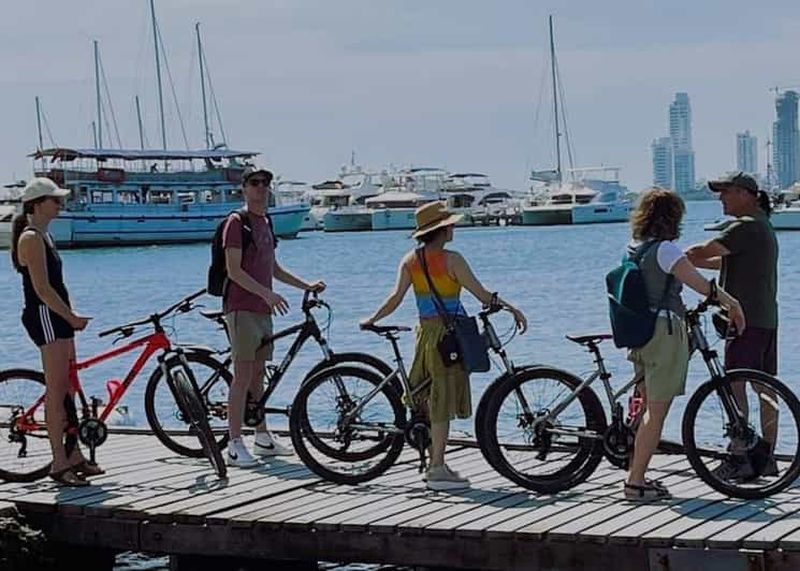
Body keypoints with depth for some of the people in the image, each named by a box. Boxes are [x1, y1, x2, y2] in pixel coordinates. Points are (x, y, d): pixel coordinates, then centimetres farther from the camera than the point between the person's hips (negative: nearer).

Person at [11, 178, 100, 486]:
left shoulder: (43, 236, 17)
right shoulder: (31, 238, -13)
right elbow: (42, 289, -18)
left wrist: (71, 315, 10)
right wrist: (72, 317, -15)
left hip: (56, 318, 10)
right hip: (44, 317, -10)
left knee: (68, 391, 12)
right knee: (56, 393, -8)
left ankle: (74, 455, 18)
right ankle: (59, 463, -5)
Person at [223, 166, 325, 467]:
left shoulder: (265, 223, 18)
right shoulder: (236, 222, -8)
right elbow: (234, 270, -16)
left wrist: (307, 285, 21)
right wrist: (266, 293, -24)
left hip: (263, 309, 8)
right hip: (242, 308, -8)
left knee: (258, 374, 14)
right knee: (243, 375, -10)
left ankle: (262, 437, 21)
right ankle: (235, 445, -9)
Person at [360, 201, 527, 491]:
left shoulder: (410, 260, 5)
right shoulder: (451, 259, -11)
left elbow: (396, 296, -3)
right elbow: (482, 295, -10)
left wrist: (372, 319, 7)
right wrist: (513, 309, -2)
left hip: (424, 331, 7)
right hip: (448, 332, -7)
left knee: (432, 401, 14)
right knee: (443, 403, -4)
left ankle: (435, 463, 20)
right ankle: (437, 469, -4)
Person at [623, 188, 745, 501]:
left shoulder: (632, 249, 11)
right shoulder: (665, 249, -15)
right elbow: (701, 283, -21)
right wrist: (732, 303, -13)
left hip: (639, 331, 9)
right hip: (665, 330, -9)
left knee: (649, 407, 17)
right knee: (657, 411, -4)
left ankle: (638, 476, 20)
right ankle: (635, 481, -4)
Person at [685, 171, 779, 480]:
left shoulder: (746, 227, -14)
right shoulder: (762, 225, 19)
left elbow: (703, 252, -20)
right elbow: (726, 262, 23)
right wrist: (687, 261, 17)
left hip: (746, 319, -10)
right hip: (767, 320, 10)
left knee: (735, 385, -8)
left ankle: (739, 459, -8)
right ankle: (767, 458, 13)